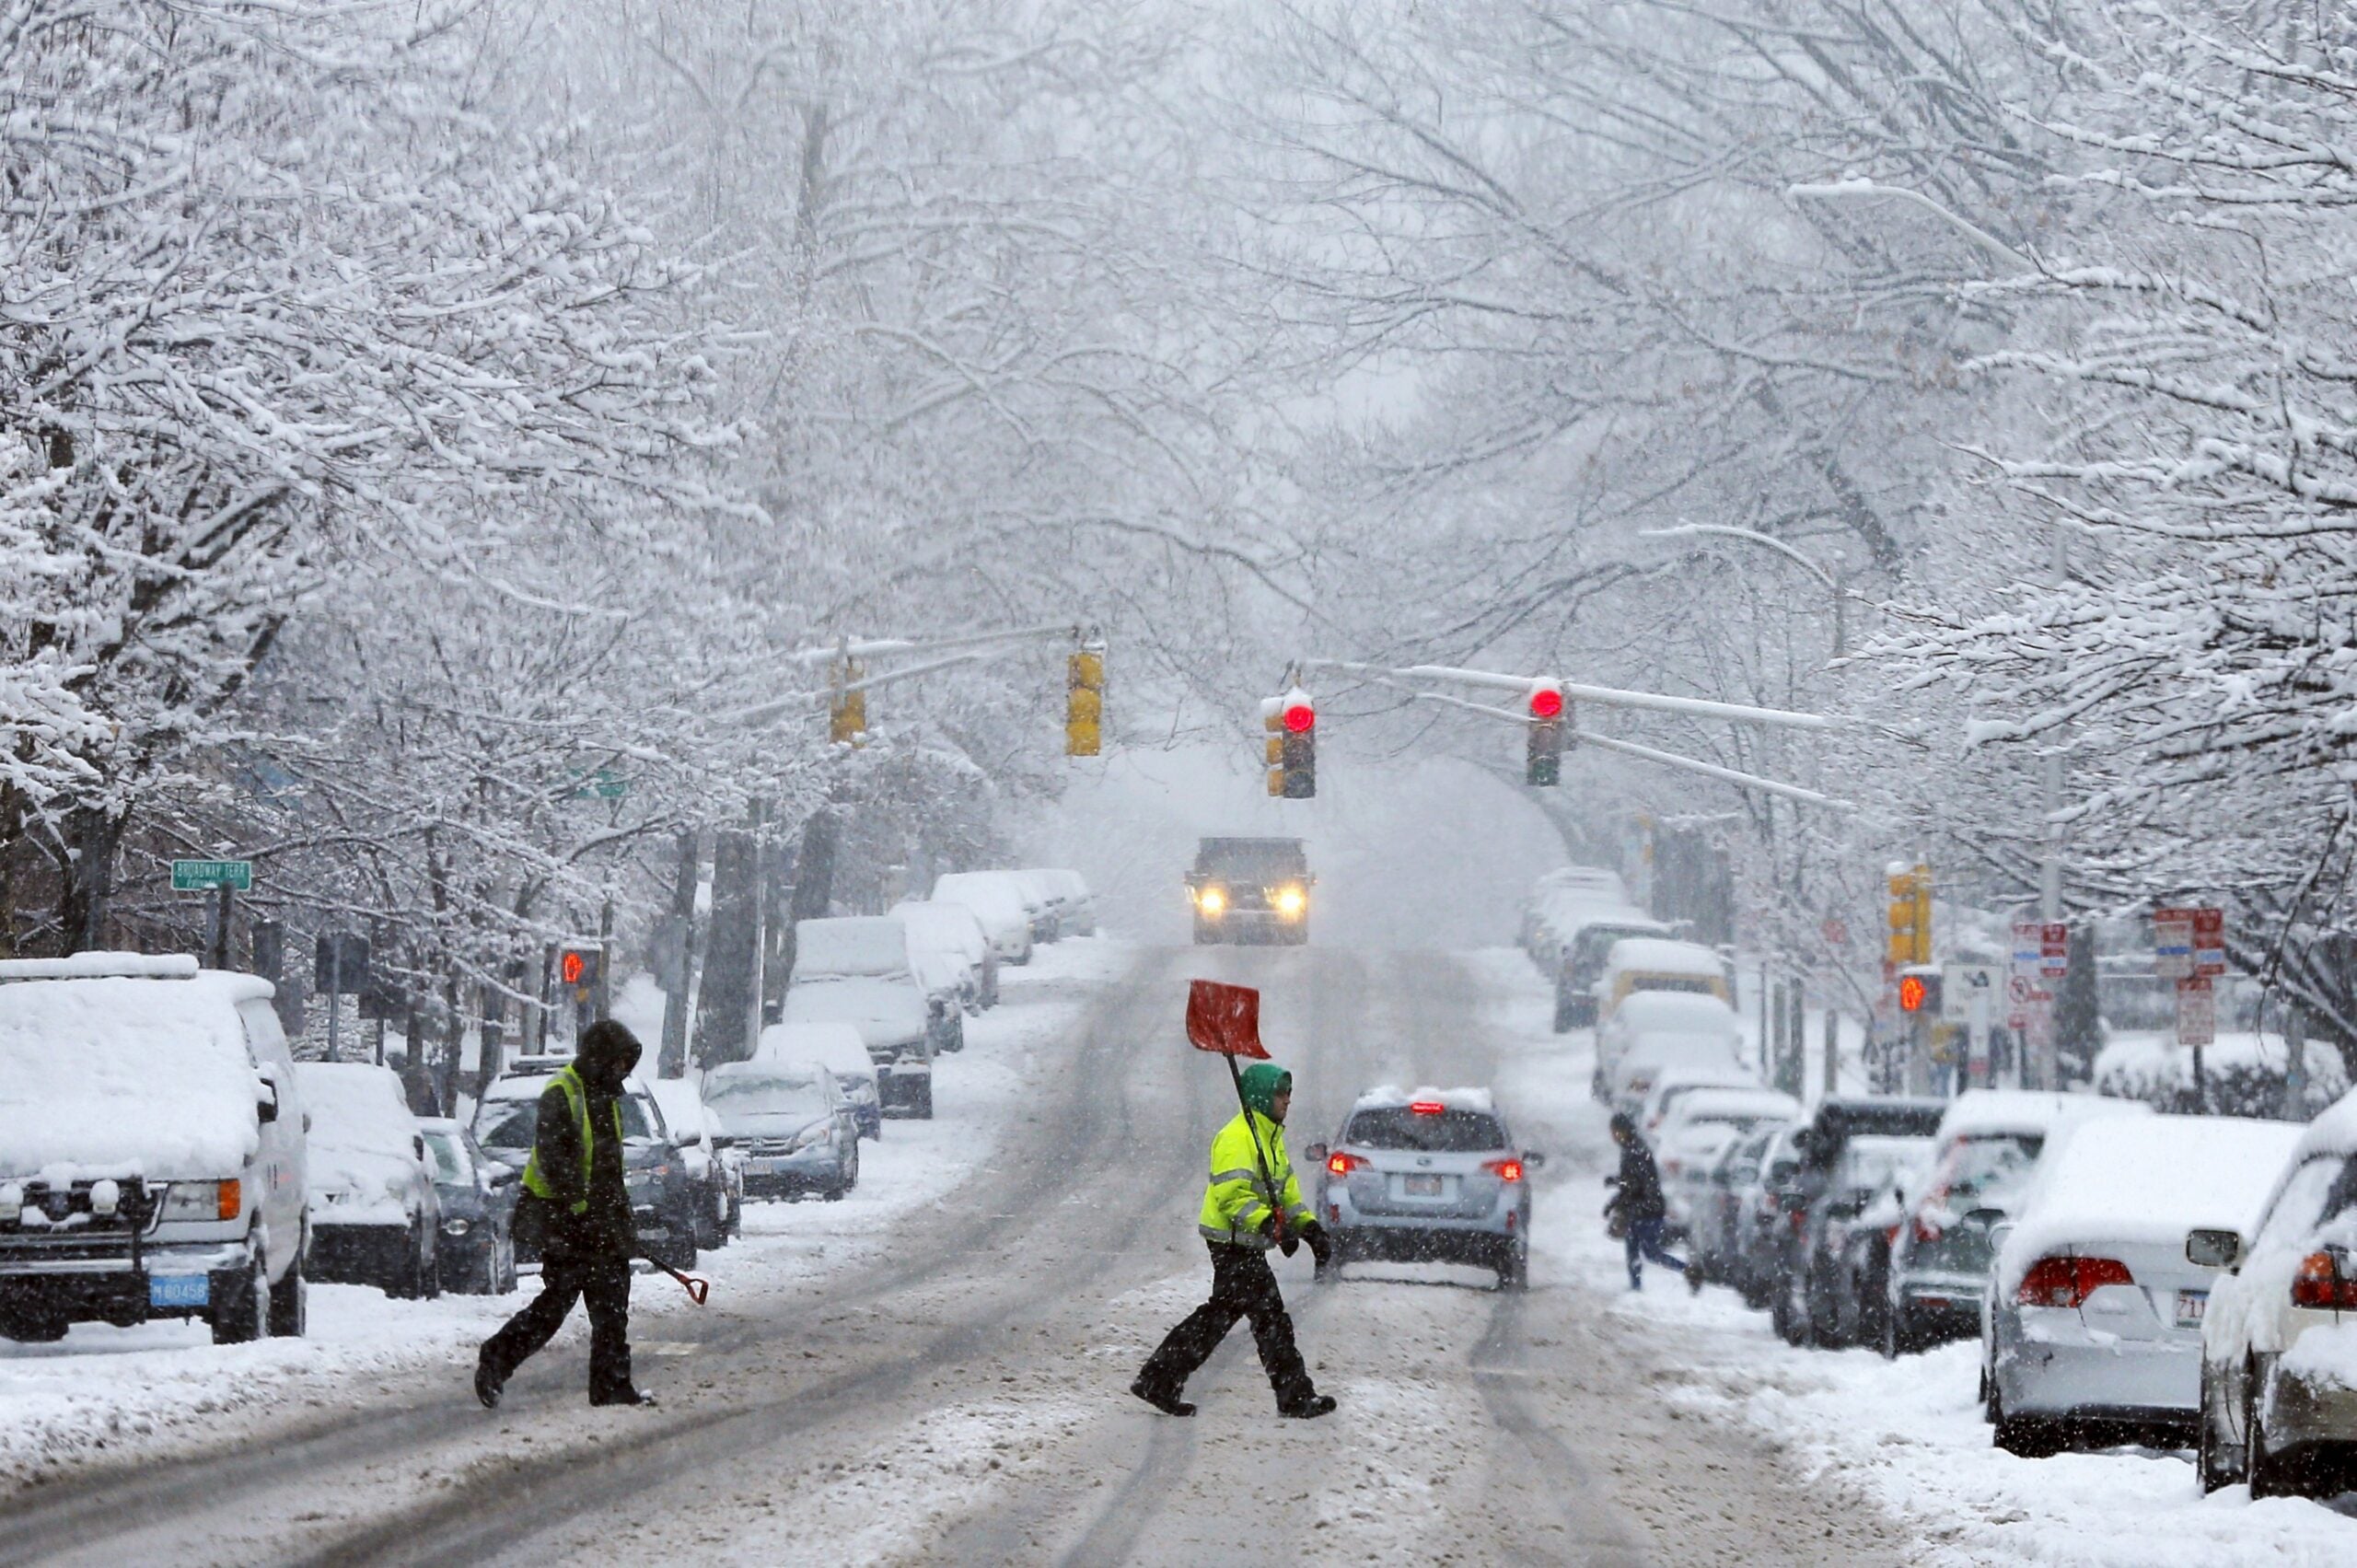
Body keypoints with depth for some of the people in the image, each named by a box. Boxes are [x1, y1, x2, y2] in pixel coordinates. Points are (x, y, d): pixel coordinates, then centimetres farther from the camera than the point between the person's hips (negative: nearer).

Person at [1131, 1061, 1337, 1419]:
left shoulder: (1271, 1137, 17)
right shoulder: (1237, 1139, -17)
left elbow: (1286, 1190, 24)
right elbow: (1232, 1194, -25)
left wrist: (1309, 1227, 15)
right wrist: (1270, 1225, -32)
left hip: (1248, 1244, 11)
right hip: (1233, 1243, -11)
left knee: (1221, 1314, 13)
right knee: (1270, 1316, -6)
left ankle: (1160, 1381, 16)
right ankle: (1295, 1396, 0)